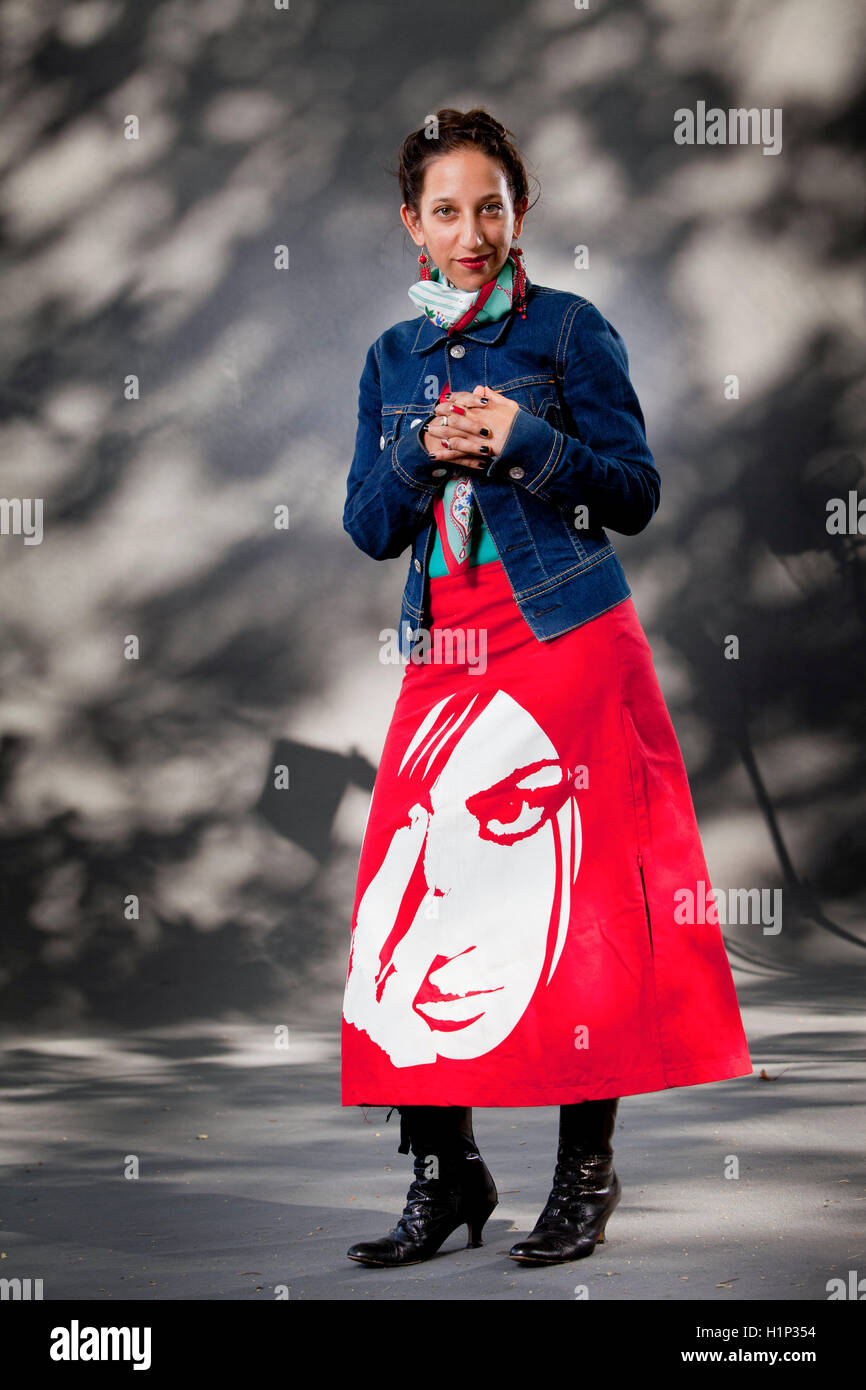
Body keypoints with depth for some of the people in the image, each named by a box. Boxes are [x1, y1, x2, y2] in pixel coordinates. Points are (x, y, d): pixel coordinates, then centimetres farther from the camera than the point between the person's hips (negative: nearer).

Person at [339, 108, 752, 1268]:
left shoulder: (569, 331, 1)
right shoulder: (394, 357, 14)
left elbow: (638, 494, -2)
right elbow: (368, 528, 11)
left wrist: (522, 441, -15)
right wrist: (422, 453, -8)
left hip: (569, 648, -4)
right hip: (446, 656, 4)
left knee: (574, 903, -4)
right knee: (410, 901, -1)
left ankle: (587, 1174, 8)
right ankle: (447, 1174, 11)